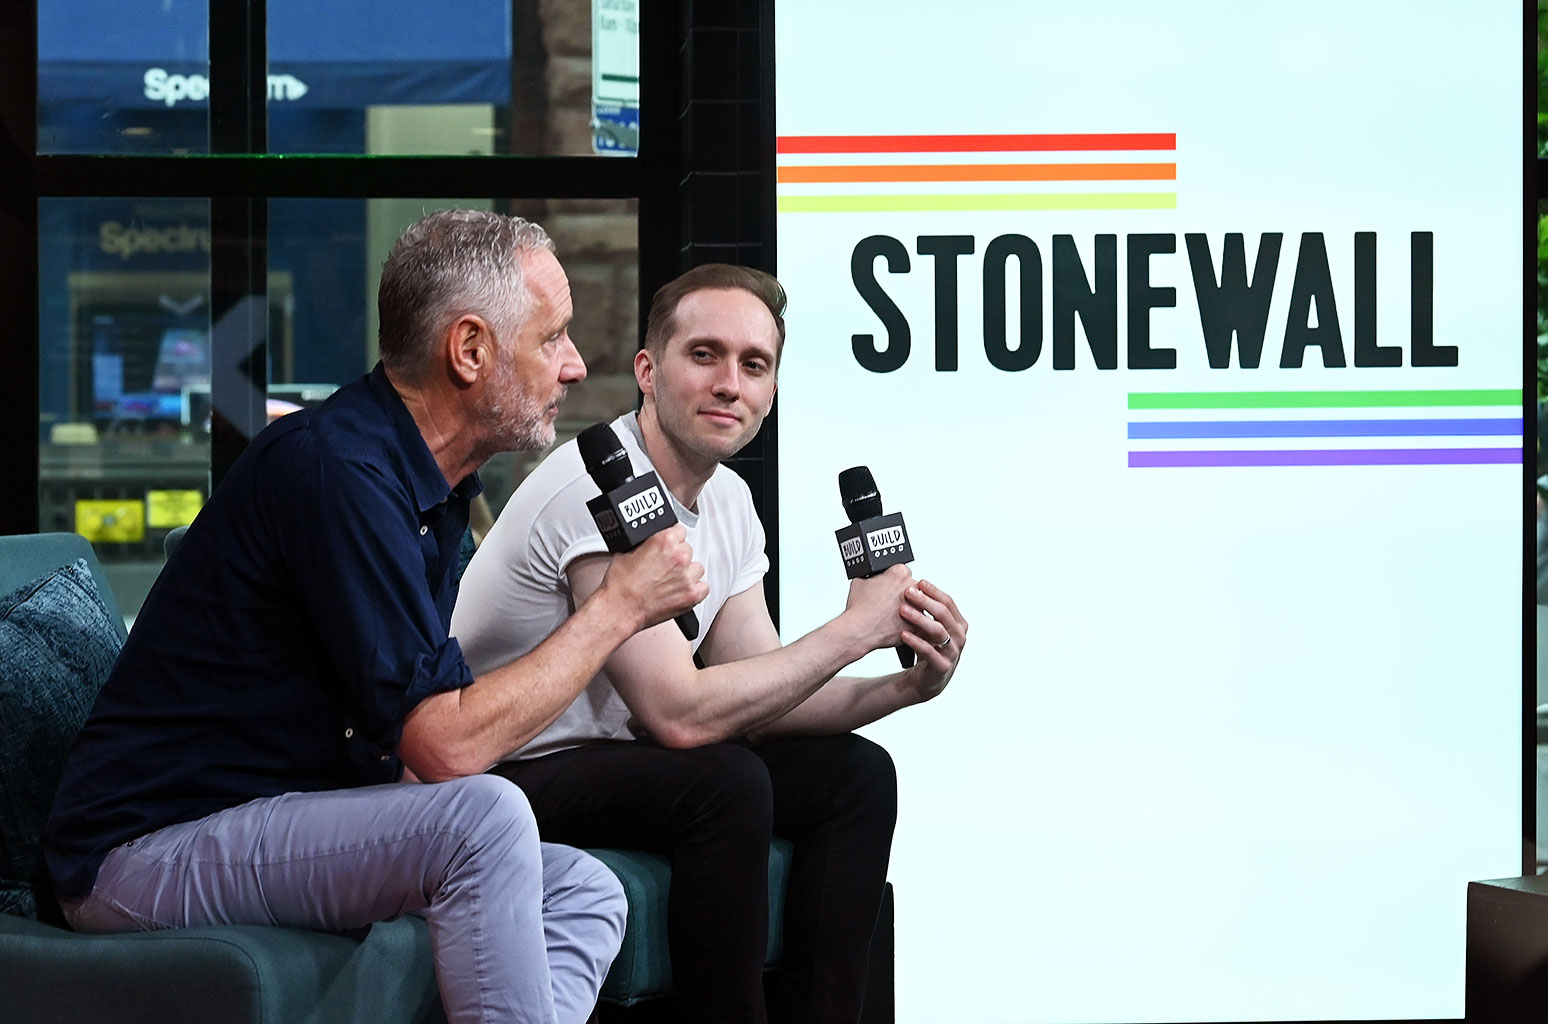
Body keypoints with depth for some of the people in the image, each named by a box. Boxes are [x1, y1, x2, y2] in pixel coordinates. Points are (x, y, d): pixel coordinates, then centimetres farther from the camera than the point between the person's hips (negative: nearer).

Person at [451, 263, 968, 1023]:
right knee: (726, 783, -31)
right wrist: (855, 629, -21)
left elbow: (756, 697, 4)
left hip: (613, 754, 9)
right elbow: (682, 714, -29)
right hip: (502, 778, -9)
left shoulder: (728, 501, 6)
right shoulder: (601, 490, -23)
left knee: (855, 775, -1)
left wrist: (904, 687, -13)